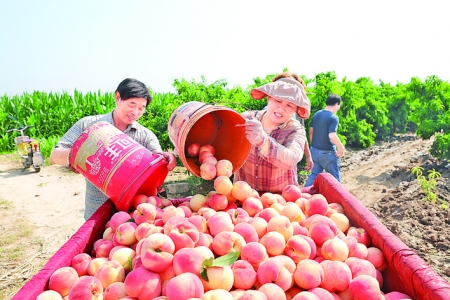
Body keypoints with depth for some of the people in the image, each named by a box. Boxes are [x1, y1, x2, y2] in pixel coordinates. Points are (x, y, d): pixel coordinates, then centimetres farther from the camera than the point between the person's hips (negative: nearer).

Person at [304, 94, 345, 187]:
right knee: (335, 178, 10)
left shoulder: (316, 114, 5)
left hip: (315, 150, 7)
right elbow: (332, 135, -28)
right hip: (327, 152, -7)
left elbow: (311, 131, 12)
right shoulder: (333, 117, -18)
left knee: (314, 174, 18)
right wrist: (341, 147, -14)